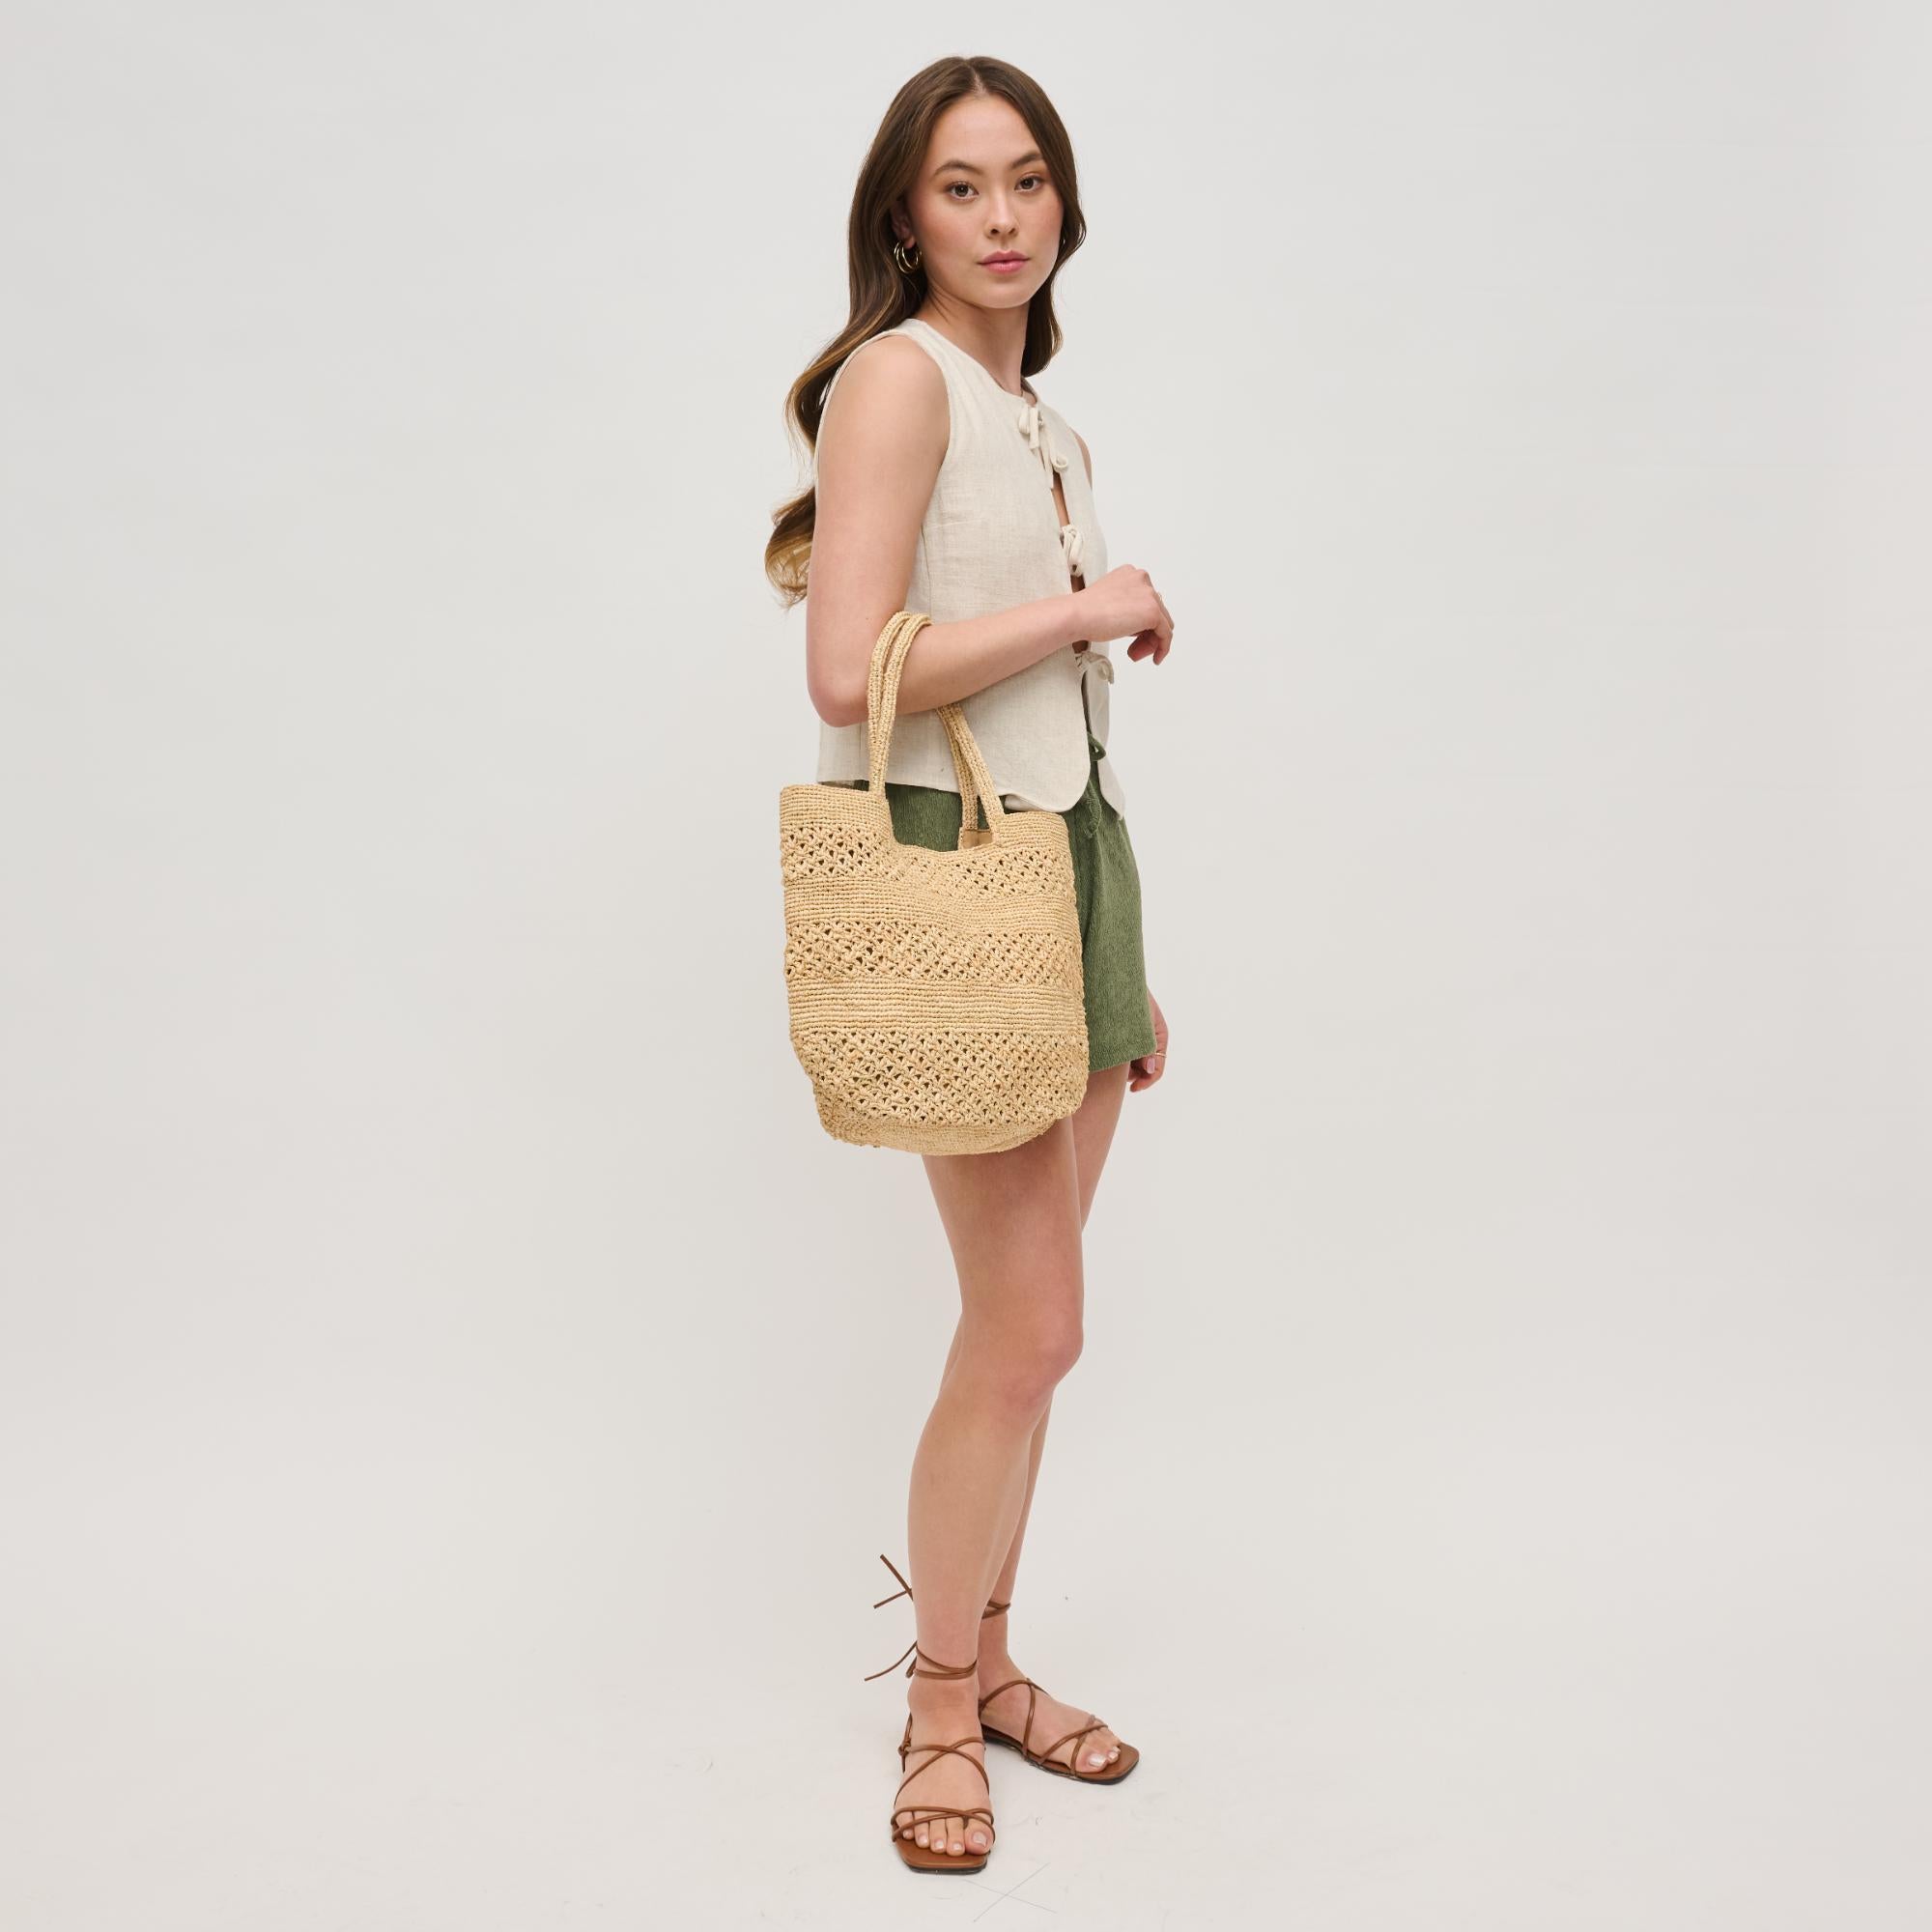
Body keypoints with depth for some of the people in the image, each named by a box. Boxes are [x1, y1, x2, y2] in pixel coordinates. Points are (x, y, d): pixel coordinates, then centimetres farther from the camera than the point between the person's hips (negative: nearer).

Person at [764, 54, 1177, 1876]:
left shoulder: (1042, 422, 18)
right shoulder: (898, 373, -8)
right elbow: (851, 672, -20)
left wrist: (1126, 960, 19)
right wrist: (1098, 606, -11)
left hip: (1077, 860, 8)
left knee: (1019, 1327, 12)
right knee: (1031, 1330, -6)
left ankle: (986, 1664, 28)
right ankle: (940, 1709, 16)